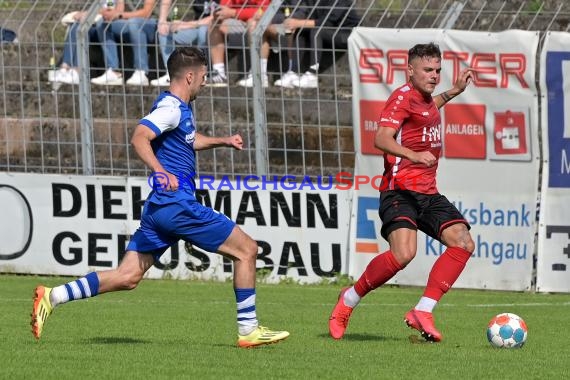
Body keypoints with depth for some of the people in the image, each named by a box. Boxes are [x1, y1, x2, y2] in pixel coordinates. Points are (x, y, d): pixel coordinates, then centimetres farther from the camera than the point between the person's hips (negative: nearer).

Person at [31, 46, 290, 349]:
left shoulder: (181, 108, 19)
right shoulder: (171, 107, -11)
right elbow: (139, 137, -26)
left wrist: (222, 141, 31)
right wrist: (160, 171, -38)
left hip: (160, 207, 10)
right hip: (177, 203, -10)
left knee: (127, 277, 6)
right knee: (246, 249, -2)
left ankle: (52, 297, -1)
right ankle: (248, 329, 1)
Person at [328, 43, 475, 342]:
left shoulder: (425, 99, 20)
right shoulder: (403, 96, -8)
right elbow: (381, 139, -23)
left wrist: (454, 91, 43)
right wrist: (413, 155, -39)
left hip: (428, 194, 9)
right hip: (400, 191, -9)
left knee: (463, 243, -11)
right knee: (403, 253, -27)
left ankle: (422, 312, -11)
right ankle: (350, 299, -4)